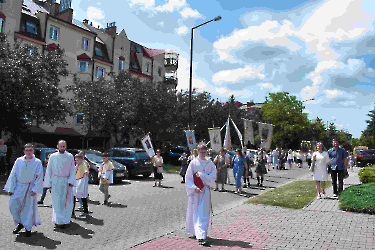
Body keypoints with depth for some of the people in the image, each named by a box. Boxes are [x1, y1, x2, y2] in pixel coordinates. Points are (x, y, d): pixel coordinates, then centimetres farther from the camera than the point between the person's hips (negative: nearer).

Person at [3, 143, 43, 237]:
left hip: (30, 188, -2)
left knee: (29, 208, 3)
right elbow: (13, 175, 3)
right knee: (13, 205, -4)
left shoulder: (37, 162, -7)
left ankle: (28, 228, 20)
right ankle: (20, 223, 21)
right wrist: (10, 189, 0)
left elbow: (39, 177, -6)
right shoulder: (19, 161, -1)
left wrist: (35, 189, -13)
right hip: (19, 187, 2)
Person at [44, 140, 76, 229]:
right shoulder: (53, 156, 2)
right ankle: (58, 221, 8)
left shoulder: (70, 156, 2)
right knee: (57, 202, 1)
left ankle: (65, 220, 19)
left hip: (66, 182, 1)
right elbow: (49, 171, 4)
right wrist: (48, 184, 1)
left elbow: (72, 170, 0)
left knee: (67, 202, 4)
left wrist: (71, 181, -12)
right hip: (55, 182, -1)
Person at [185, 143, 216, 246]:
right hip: (194, 191, 0)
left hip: (205, 191, 1)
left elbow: (213, 177, -3)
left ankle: (202, 236, 2)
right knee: (194, 213, 4)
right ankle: (195, 232, 18)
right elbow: (188, 178, -3)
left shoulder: (210, 164, 3)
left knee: (204, 214, -3)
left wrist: (201, 175, -13)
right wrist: (194, 188, -16)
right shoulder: (193, 163, -2)